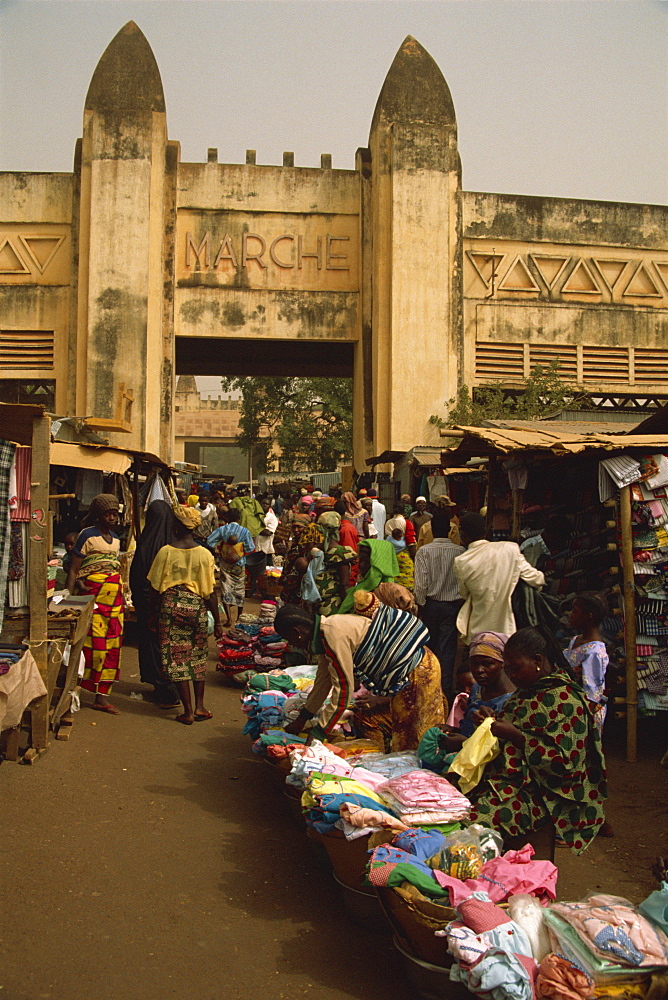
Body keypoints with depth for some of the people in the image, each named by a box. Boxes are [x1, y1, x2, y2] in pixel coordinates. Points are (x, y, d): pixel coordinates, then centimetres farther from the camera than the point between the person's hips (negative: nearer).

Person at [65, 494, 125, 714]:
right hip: (92, 596, -7)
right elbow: (73, 569, -7)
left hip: (114, 598, 7)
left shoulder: (115, 539, 17)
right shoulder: (87, 535, -3)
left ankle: (101, 696, 9)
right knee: (94, 644, -11)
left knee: (112, 646, 3)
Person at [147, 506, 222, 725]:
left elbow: (155, 587, -1)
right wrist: (217, 622, 4)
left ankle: (188, 711, 7)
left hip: (171, 606, -1)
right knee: (198, 657, 18)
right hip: (197, 608, 1)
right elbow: (210, 592, -3)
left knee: (177, 658, 5)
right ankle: (199, 707, 18)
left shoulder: (166, 552, -5)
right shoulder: (204, 554, -4)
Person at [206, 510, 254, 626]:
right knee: (240, 589, 15)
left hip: (225, 564, 0)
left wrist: (216, 552, 5)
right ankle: (239, 616, 27)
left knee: (226, 589, 3)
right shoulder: (244, 531, -10)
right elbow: (250, 549, -10)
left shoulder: (222, 529, -7)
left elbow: (209, 541, -10)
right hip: (239, 565, 0)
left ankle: (229, 618, -7)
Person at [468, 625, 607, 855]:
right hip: (515, 780, 9)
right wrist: (493, 722, 7)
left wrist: (515, 735, -20)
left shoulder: (565, 700, -13)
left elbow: (564, 761, -19)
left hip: (545, 795, -9)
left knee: (481, 820, -29)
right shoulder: (528, 691, 14)